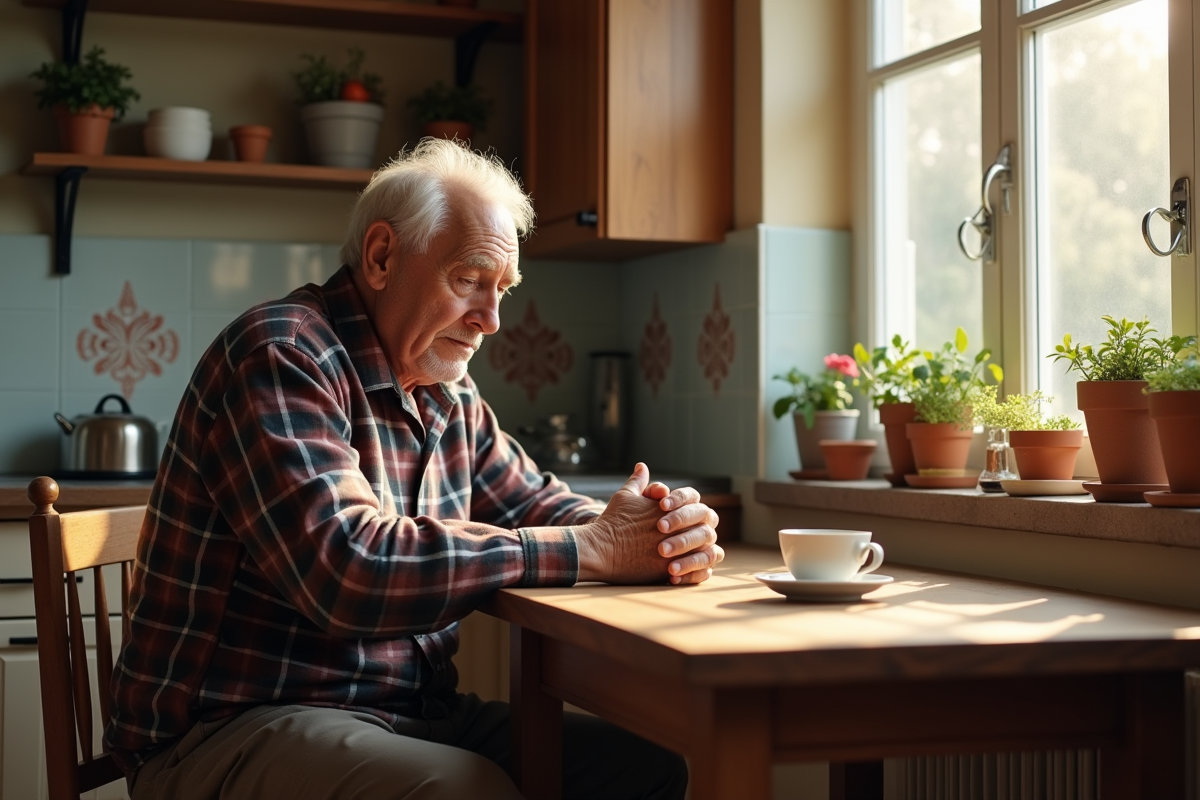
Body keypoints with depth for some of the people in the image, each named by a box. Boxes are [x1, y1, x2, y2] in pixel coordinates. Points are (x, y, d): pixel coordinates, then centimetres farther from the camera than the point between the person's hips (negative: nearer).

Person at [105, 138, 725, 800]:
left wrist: (663, 535, -7)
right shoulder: (280, 355, -15)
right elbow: (347, 569, -28)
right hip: (235, 726, -8)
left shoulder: (448, 395, 12)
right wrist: (592, 549, -22)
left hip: (412, 714, 8)